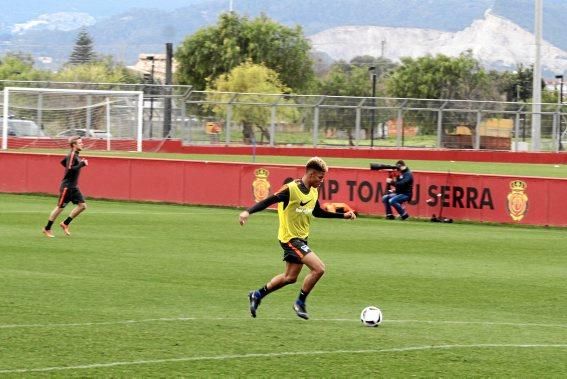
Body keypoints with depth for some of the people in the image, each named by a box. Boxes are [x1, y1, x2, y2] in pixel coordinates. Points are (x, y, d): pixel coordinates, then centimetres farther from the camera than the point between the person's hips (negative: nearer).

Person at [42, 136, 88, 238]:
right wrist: (82, 164, -24)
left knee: (82, 205, 2)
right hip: (67, 186, -9)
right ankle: (47, 229, 10)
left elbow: (63, 162, 25)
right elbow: (70, 169, -29)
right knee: (60, 207, -1)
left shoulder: (75, 155, 11)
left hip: (74, 187, 9)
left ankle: (65, 224, 11)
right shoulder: (72, 155, -17)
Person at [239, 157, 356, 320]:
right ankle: (300, 303, 0)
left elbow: (317, 212, 20)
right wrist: (248, 212, -35)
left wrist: (343, 215, 16)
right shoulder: (291, 189, -21)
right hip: (290, 238, -9)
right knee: (318, 268, -18)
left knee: (290, 277, 18)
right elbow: (268, 201, -22)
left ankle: (257, 295, 35)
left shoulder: (313, 192, 5)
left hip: (302, 238, 9)